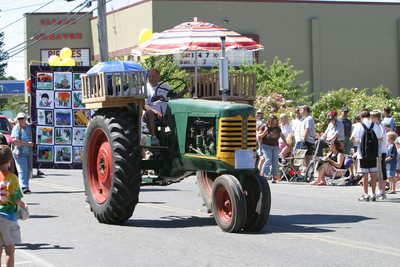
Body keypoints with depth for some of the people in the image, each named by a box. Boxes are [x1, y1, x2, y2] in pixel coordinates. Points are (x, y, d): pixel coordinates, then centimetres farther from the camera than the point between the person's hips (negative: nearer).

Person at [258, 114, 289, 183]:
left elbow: (282, 135, 21)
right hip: (266, 146, -4)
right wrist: (264, 133, -24)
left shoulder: (277, 127, 5)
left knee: (275, 161, -2)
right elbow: (259, 136, -5)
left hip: (275, 146, 4)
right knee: (268, 160, -17)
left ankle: (274, 178, 1)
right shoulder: (264, 126, -7)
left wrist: (286, 143, 25)